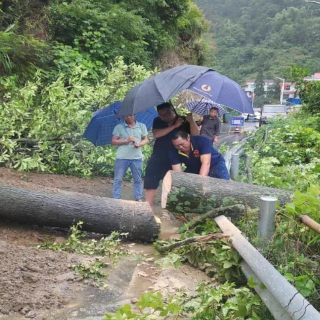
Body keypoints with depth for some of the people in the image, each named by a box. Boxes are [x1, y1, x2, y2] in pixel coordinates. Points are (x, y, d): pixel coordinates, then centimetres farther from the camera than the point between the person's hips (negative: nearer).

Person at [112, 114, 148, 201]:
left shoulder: (142, 126, 7)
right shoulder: (118, 127, 0)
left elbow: (145, 139, 10)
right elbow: (113, 141, -3)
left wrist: (139, 144, -11)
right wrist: (126, 140, -15)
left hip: (137, 157, 2)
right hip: (122, 158, -1)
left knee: (138, 179, 9)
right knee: (118, 179, 3)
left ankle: (138, 198, 21)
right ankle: (116, 199, 13)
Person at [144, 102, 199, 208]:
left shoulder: (184, 121, -3)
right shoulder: (157, 121, 4)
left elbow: (196, 135, -15)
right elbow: (156, 134, -16)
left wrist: (191, 121, -31)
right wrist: (174, 126, -21)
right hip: (157, 159, 2)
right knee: (151, 184, 1)